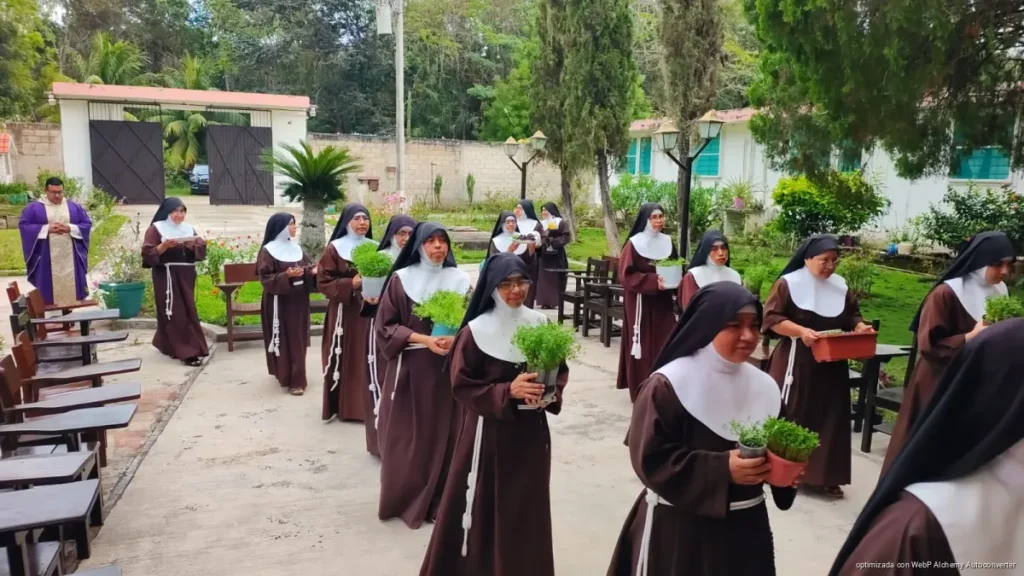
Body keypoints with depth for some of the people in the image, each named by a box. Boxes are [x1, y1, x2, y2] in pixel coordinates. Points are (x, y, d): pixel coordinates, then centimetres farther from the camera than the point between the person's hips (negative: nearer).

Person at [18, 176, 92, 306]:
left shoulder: (75, 207, 9)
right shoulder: (33, 208, 4)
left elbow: (87, 224, 7)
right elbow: (23, 225, -2)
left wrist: (70, 228, -11)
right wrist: (46, 228, -14)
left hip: (70, 256, 2)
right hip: (46, 257, -2)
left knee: (72, 285, 2)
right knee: (49, 286, -3)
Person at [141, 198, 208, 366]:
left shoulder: (188, 228, 13)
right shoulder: (156, 228, -1)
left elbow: (201, 249, 6)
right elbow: (148, 253, -8)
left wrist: (193, 245, -14)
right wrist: (164, 246, -23)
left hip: (186, 275, 6)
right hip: (166, 276, -6)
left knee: (187, 311, 8)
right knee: (175, 313, -7)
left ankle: (167, 344, 26)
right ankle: (187, 351, -9)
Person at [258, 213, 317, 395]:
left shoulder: (296, 248, 11)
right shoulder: (268, 251, -9)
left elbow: (306, 267, 16)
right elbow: (266, 278, -13)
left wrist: (313, 271, -6)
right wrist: (287, 276, -26)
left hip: (299, 301, 6)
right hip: (280, 302, -6)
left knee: (298, 339, 10)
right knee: (285, 340, -2)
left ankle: (296, 377, 22)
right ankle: (290, 379, 5)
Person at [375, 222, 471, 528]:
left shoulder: (459, 280, 3)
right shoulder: (401, 279, -3)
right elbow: (385, 326, -4)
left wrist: (456, 339, -16)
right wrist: (425, 339, -16)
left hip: (450, 367, 2)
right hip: (410, 367, -2)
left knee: (444, 434, 6)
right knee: (408, 434, 4)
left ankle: (440, 500, 19)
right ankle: (406, 499, 20)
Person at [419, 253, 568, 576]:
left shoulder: (540, 325, 0)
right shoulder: (476, 331, -12)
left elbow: (560, 371, 10)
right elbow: (462, 386, -11)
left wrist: (551, 394, -11)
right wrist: (508, 391, -22)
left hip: (531, 430, 4)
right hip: (489, 431, -4)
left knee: (528, 507, 14)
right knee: (483, 507, 4)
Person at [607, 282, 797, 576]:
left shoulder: (765, 387, 3)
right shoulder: (668, 385, -15)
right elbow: (652, 458, -19)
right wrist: (723, 469, -24)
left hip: (747, 524, 5)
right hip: (678, 526, -5)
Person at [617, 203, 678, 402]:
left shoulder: (668, 242, 9)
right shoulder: (634, 244, -8)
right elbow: (625, 275, -12)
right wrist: (653, 280, -22)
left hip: (663, 302, 5)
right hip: (640, 302, -5)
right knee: (642, 346, -1)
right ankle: (640, 391, 7)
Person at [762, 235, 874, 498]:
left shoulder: (840, 286, 7)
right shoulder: (789, 283, -9)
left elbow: (852, 316, 14)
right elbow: (771, 318, -13)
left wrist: (860, 327, -8)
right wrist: (800, 331, -26)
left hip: (831, 366, 5)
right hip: (796, 362, -5)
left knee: (830, 417, 5)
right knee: (788, 415, 2)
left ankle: (822, 475, 14)